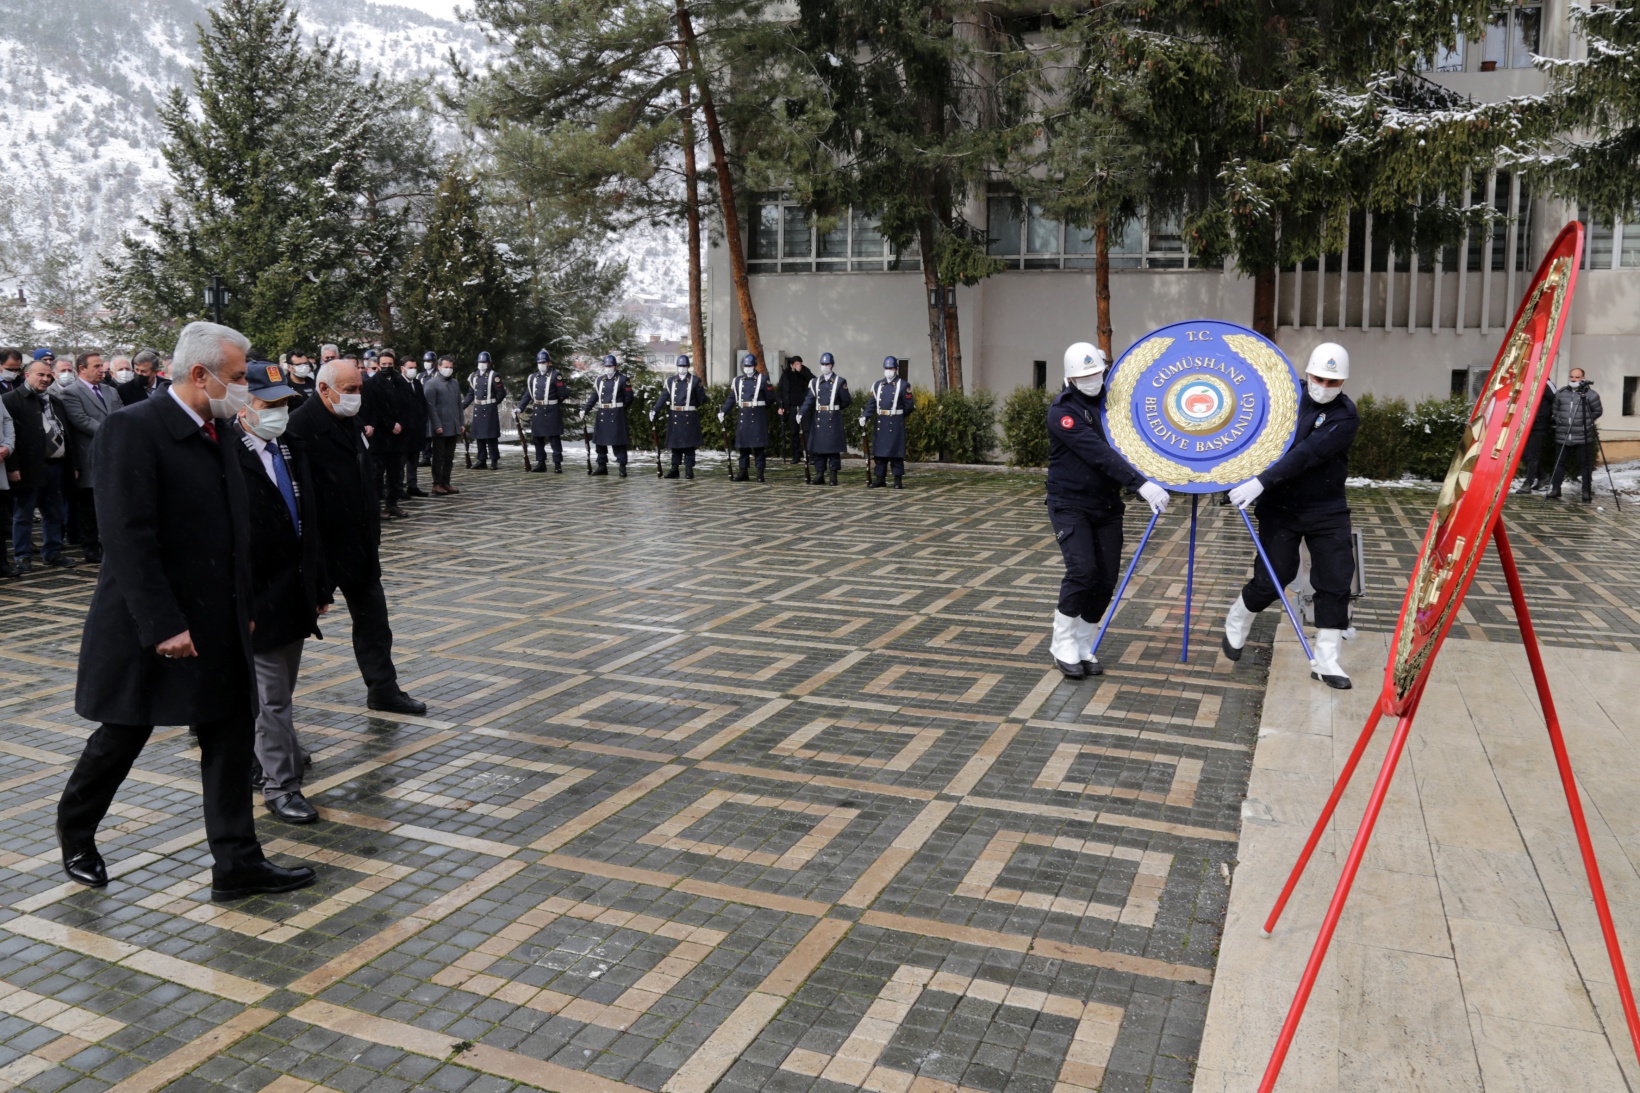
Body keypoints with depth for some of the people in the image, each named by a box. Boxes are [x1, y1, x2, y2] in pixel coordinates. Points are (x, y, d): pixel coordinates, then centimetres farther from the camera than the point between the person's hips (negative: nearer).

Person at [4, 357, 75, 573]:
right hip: (30, 468, -7)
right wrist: (12, 467, -17)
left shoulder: (53, 401, 18)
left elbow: (65, 432, 19)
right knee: (23, 515, 2)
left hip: (55, 466, 7)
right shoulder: (12, 400, -6)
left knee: (54, 514, 13)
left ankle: (53, 552, 22)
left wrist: (70, 463, 13)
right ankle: (23, 556, 8)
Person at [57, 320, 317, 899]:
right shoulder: (132, 429, -16)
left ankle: (237, 863, 14)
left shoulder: (219, 431, 8)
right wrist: (162, 625, -23)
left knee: (231, 737, 7)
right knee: (123, 735, 11)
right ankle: (75, 833, 38)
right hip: (150, 625, -7)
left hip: (220, 623, 7)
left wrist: (244, 608, 12)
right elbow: (130, 537, -21)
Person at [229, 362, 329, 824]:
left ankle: (275, 751, 38)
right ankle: (280, 784, 11)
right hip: (259, 598, -7)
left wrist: (318, 585, 16)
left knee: (279, 692, 21)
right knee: (272, 697, 1)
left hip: (294, 592, 7)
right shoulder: (228, 457, -16)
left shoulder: (292, 448, 9)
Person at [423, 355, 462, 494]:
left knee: (449, 457, 9)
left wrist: (461, 423, 11)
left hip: (454, 427, 6)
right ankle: (437, 484, 5)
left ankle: (446, 483, 15)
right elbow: (430, 406, -11)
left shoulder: (455, 383, 14)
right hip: (441, 428, -6)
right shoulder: (431, 384, -5)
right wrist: (437, 425, -16)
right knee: (438, 457, 0)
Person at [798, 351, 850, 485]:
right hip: (818, 419, 3)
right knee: (818, 447, 4)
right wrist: (801, 413, -13)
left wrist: (833, 409, 10)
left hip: (833, 419, -3)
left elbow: (846, 402, 4)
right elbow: (809, 400, 0)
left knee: (833, 447, -1)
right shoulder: (815, 382, 9)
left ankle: (834, 476, 4)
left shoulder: (840, 382, 0)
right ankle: (820, 475, 10)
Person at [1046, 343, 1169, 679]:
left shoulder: (1110, 401, 8)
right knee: (1082, 570, -20)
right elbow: (1098, 453, -25)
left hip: (1107, 506, 6)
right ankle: (1063, 647, -3)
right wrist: (1141, 484, -33)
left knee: (1106, 580, 0)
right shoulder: (1063, 410, -14)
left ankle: (1084, 647, 16)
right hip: (1070, 504, -6)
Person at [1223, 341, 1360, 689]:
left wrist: (1261, 482, -35)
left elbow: (1307, 454, -26)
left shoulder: (1345, 416, -13)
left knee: (1336, 582, -3)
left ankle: (1325, 660, 8)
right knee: (1272, 579, -3)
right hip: (1279, 507, 1)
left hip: (1326, 511, -1)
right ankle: (1237, 619, 26)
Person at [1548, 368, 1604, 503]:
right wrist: (1558, 421, 8)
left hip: (1583, 437, -3)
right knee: (1559, 463, 7)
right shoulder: (1560, 393, 9)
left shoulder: (1590, 394, -1)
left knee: (1585, 465, 2)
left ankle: (1587, 491, 10)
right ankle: (1554, 489, 14)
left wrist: (1587, 422, -1)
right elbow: (1555, 409, 19)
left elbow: (1598, 412, 5)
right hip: (1562, 436, 3)